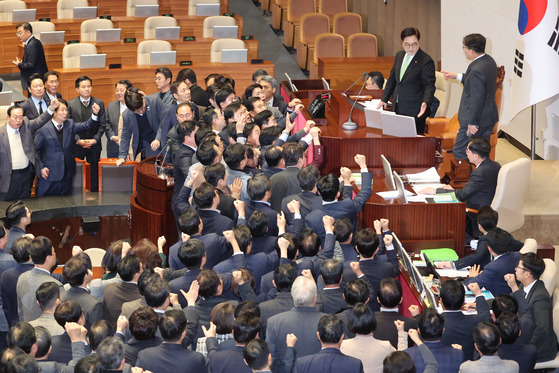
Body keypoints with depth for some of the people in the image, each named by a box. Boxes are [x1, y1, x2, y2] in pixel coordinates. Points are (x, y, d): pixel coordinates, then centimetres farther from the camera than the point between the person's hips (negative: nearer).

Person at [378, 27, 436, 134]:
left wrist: (425, 103, -31)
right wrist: (384, 99, 20)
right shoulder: (399, 56, 11)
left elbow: (429, 85, -14)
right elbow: (392, 79, 21)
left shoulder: (426, 61, -11)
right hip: (398, 109, 7)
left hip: (415, 112, -7)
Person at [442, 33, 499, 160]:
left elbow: (477, 98, -26)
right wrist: (457, 76, 23)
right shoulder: (489, 61, 5)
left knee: (459, 152, -2)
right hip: (489, 117, 10)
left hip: (477, 118, -10)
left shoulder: (477, 70, -26)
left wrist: (472, 123, -21)